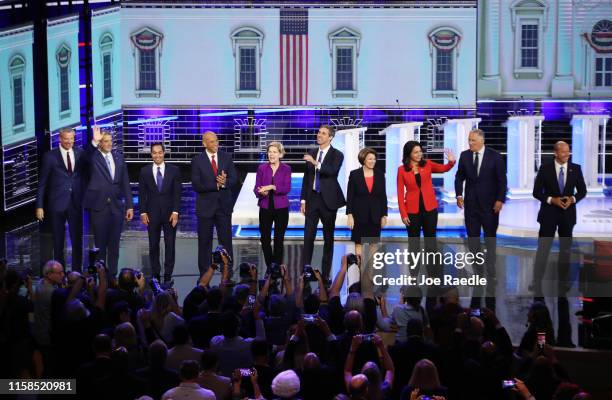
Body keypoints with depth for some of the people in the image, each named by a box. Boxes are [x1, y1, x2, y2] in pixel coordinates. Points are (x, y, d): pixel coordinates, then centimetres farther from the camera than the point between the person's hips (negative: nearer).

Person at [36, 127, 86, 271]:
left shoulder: (80, 154, 6)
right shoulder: (50, 156, -2)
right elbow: (42, 183, -1)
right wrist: (39, 206, -4)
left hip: (76, 204, 2)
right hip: (57, 204, -2)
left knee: (77, 240, 4)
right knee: (58, 241, 7)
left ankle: (77, 271, 13)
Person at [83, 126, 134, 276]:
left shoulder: (119, 158, 10)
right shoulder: (93, 156, -1)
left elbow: (125, 183, 11)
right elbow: (86, 157, -26)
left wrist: (129, 206, 8)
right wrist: (94, 142, -42)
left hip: (116, 206, 3)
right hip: (98, 206, -3)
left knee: (114, 244, 7)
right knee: (100, 243, 3)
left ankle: (112, 274, 13)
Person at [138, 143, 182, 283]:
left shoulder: (174, 170, 2)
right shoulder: (145, 171, 5)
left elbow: (177, 192, 0)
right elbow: (142, 193, 5)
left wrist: (175, 212, -8)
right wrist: (143, 212, -3)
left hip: (170, 212, -1)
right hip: (152, 213, 1)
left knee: (170, 245, 0)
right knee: (153, 246, 4)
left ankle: (168, 275, 5)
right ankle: (155, 275, 10)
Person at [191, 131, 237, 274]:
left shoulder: (226, 157, 3)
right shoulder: (197, 160, -6)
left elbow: (234, 178, 0)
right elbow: (196, 185, -12)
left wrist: (224, 182, -21)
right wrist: (216, 185, -20)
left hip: (224, 205, 2)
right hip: (206, 206, -2)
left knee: (226, 241, 5)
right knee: (204, 242, 5)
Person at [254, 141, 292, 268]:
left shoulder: (286, 169, 0)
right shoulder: (262, 168, 3)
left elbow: (287, 188, -12)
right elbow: (256, 188, 0)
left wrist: (272, 187, -26)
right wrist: (261, 192, -23)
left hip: (281, 208, -1)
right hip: (265, 208, 1)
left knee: (279, 239, 4)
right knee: (265, 239, 3)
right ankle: (269, 267, 20)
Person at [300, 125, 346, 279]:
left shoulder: (337, 155, -4)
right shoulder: (311, 154, 10)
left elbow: (332, 171, -23)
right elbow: (306, 177, 13)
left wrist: (316, 163, -36)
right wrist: (303, 200, 8)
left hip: (328, 200, -3)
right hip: (312, 198, 3)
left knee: (328, 237, 4)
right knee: (308, 236, -3)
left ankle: (325, 274, 10)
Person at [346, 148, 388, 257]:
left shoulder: (380, 174, 4)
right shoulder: (354, 174, -2)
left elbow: (383, 196, 6)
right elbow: (350, 196, -2)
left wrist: (384, 215, 3)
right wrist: (350, 215, -9)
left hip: (375, 215, 2)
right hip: (359, 215, -2)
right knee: (359, 244, 1)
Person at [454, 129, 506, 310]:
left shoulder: (495, 157, -5)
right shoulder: (464, 156, 2)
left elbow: (502, 179, -4)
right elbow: (459, 177, 8)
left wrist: (500, 199, -12)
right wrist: (459, 194, -6)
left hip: (489, 205, -2)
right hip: (471, 204, 2)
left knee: (490, 241, 6)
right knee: (473, 242, 3)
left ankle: (491, 274, 13)